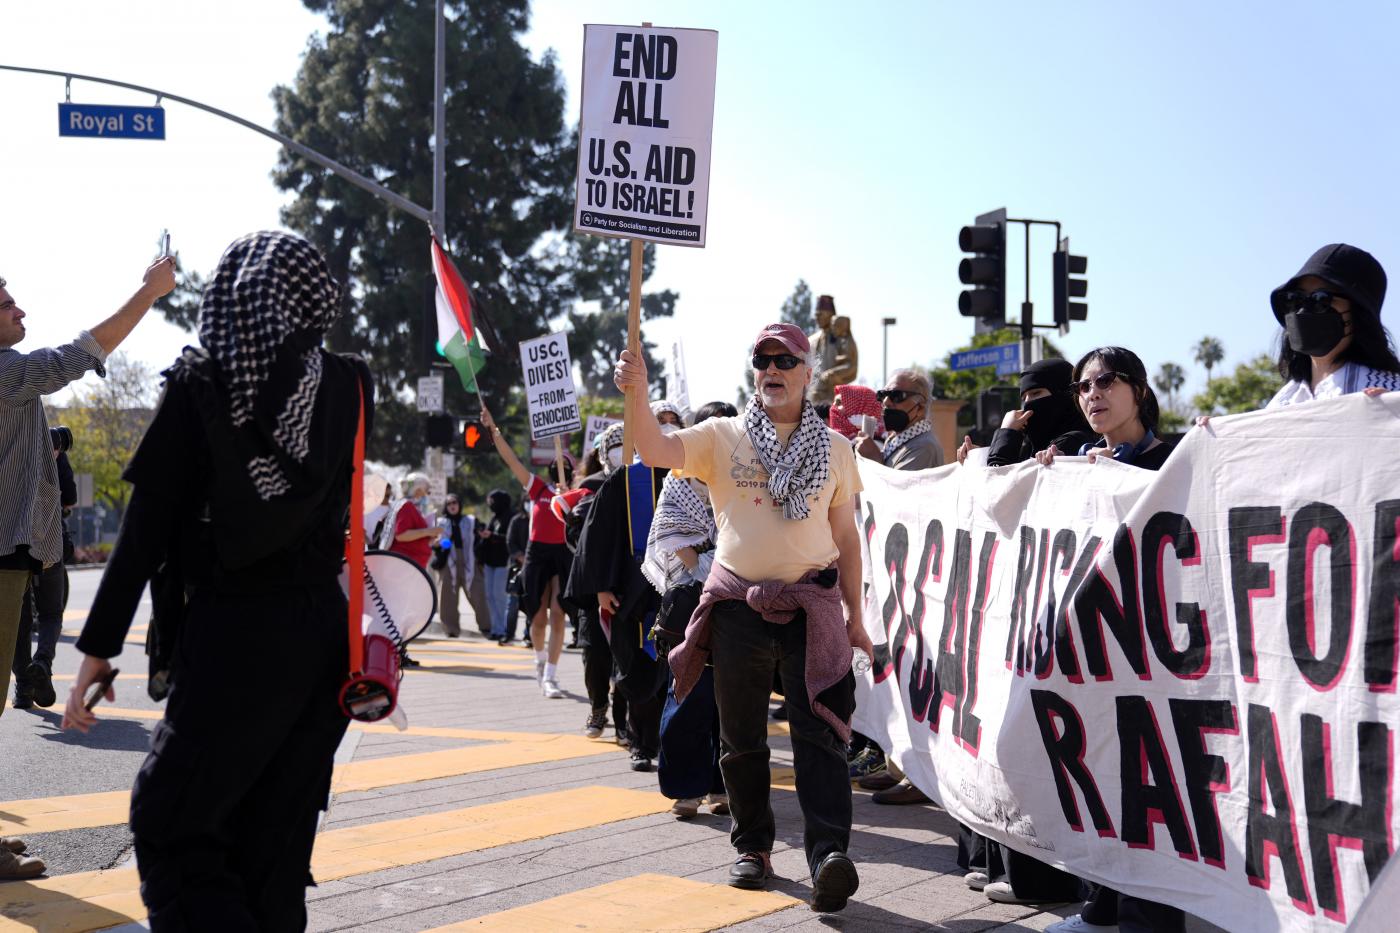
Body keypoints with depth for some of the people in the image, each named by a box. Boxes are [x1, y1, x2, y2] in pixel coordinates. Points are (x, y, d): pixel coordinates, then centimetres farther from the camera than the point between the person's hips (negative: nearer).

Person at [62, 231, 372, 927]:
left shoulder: (199, 382, -8)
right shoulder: (347, 386, 1)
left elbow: (146, 527, -10)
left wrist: (98, 647, -5)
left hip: (233, 633, -4)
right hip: (321, 632, 5)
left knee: (168, 825, 5)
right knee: (274, 840, 13)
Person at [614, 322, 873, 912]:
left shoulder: (834, 448, 9)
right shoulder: (722, 437, 5)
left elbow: (846, 536, 13)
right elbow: (657, 451, -13)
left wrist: (854, 616, 11)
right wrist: (637, 396, -31)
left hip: (812, 605, -1)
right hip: (738, 604, 1)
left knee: (818, 733, -13)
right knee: (741, 738, 10)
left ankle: (829, 855, -20)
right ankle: (753, 848, 26)